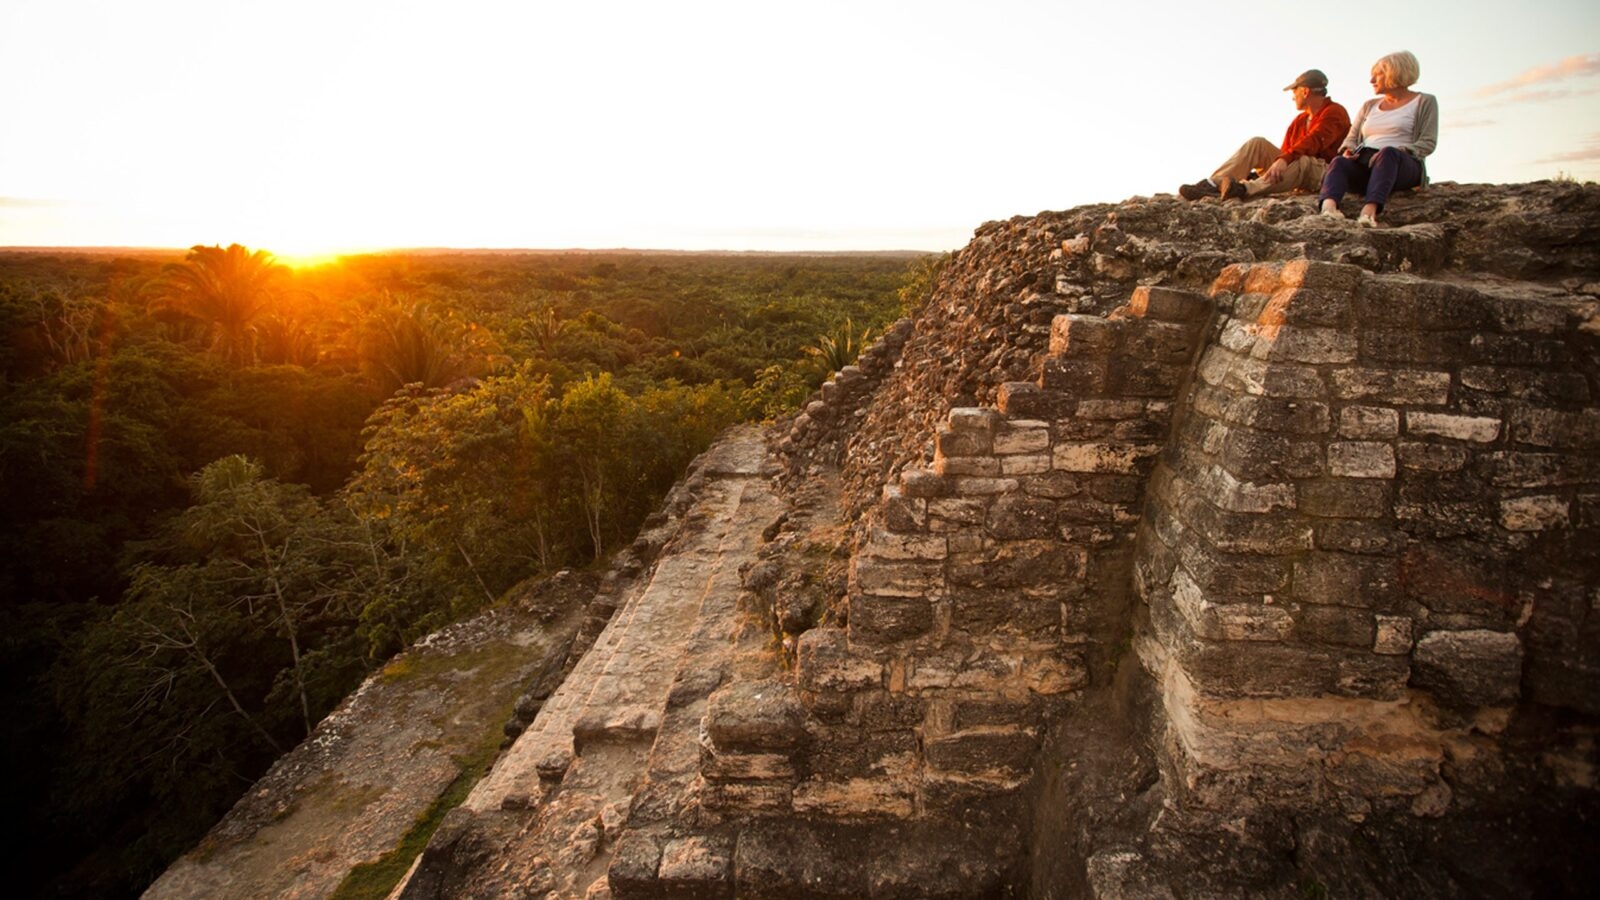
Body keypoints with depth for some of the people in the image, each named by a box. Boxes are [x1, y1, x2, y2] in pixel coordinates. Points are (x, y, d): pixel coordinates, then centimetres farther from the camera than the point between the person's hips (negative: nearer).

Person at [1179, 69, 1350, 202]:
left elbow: (1314, 141, -23)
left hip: (1325, 172, -7)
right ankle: (1210, 185, -28)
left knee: (1302, 162, -41)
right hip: (1295, 168, 7)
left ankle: (1243, 190, -59)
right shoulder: (1300, 120, 22)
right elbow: (1286, 151, 12)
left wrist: (1284, 159, -39)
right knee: (1257, 143, -8)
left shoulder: (1334, 113, -4)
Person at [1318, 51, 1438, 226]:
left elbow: (1428, 142, 2)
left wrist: (1397, 152, -17)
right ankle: (1328, 207, -62)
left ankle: (1370, 210, -61)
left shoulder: (1424, 102, 14)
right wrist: (1348, 150, -5)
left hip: (1403, 165, -3)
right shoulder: (1369, 106, 28)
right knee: (1339, 162, -31)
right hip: (1364, 163, 3)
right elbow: (1352, 138, 20)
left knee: (1388, 153, -39)